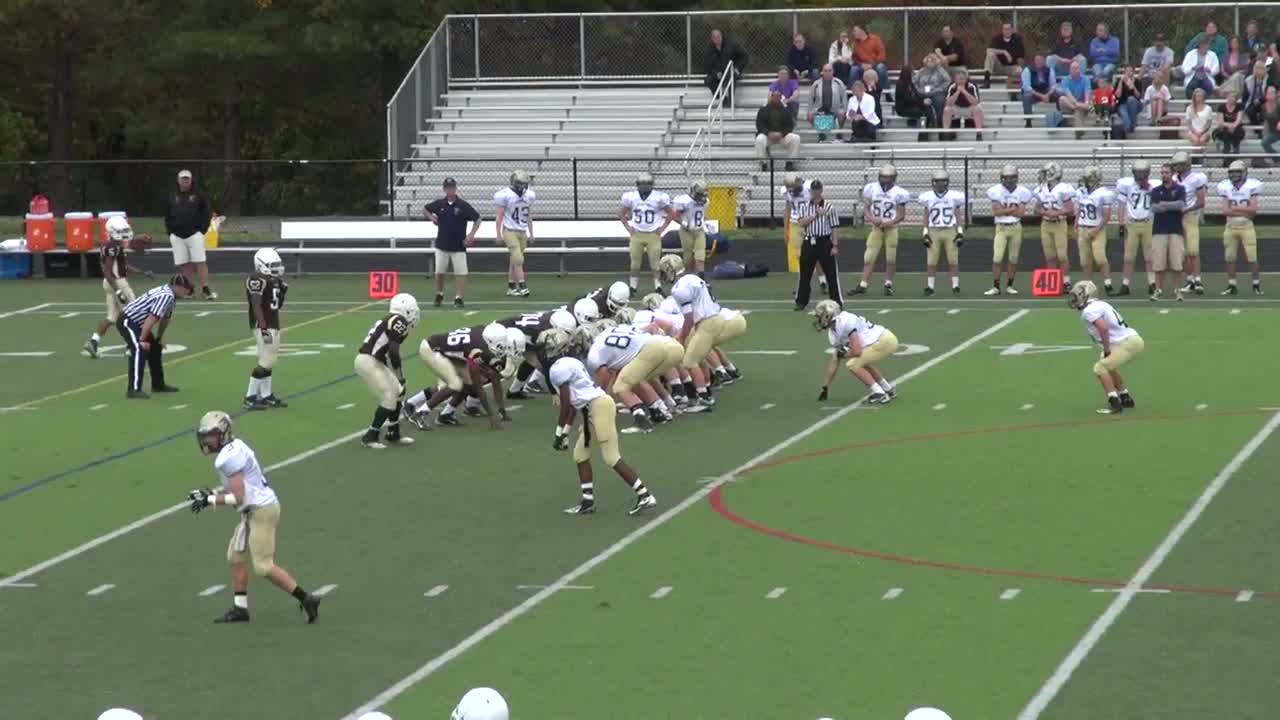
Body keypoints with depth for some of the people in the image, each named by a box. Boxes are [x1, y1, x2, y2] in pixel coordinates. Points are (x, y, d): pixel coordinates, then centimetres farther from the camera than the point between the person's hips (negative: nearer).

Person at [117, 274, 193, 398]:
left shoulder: (169, 294, 9)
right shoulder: (166, 296, -24)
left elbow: (166, 317, 20)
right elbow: (151, 318, -29)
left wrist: (159, 338, 27)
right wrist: (142, 340, -26)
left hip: (137, 322, 11)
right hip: (127, 321, -11)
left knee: (155, 348, 20)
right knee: (139, 350, -25)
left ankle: (158, 384, 34)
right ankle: (134, 390, -31)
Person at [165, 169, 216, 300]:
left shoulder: (198, 196, 4)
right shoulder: (172, 198, 14)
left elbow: (207, 214, 3)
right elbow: (167, 216, 18)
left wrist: (202, 229, -5)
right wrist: (170, 232, 8)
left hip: (194, 234, -3)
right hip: (177, 236, 4)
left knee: (200, 262, -9)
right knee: (184, 264, 4)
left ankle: (205, 289, -11)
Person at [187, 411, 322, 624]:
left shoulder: (229, 458, -19)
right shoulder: (235, 448, 11)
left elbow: (238, 498, -20)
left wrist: (209, 500, -12)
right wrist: (211, 493, 12)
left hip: (260, 510, -10)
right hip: (255, 510, 10)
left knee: (264, 566, -7)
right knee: (236, 557, 16)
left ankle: (305, 599, -3)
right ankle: (240, 608, 22)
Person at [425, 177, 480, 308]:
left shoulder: (463, 205, -7)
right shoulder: (439, 204, 2)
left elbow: (477, 220, -4)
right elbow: (425, 209, 21)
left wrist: (471, 234, -14)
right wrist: (432, 218, 3)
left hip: (458, 247, -3)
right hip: (442, 245, 3)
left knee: (460, 273, -7)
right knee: (439, 272, 7)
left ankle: (458, 298, -2)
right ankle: (439, 295, 26)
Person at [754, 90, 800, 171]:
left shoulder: (786, 111, 9)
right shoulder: (763, 111, 4)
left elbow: (790, 126, 2)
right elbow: (759, 125, -4)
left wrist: (781, 133, -18)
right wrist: (769, 133, -22)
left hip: (782, 135, 2)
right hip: (767, 135, -2)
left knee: (796, 138, -25)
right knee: (760, 139, -36)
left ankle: (790, 162, -14)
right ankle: (763, 163, -23)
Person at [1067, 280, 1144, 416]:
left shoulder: (1089, 311, -12)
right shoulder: (1099, 305, 18)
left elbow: (1103, 327, -26)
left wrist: (1106, 350, -16)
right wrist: (1108, 350, 18)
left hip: (1128, 343, -10)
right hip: (1133, 339, 10)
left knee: (1100, 368, -11)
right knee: (1109, 367, 28)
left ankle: (1115, 404, -16)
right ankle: (1125, 398, 34)